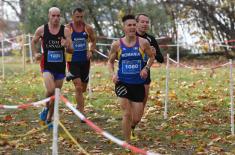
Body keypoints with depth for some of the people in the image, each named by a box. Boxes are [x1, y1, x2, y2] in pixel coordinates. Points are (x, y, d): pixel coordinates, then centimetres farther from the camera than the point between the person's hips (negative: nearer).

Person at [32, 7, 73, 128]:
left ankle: (49, 119, 26)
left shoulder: (65, 31, -2)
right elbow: (34, 42, 16)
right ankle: (46, 108, 7)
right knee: (50, 90, -24)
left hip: (60, 67, 2)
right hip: (47, 66, -2)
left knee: (56, 94, 9)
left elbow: (71, 50, -1)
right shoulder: (41, 30, -2)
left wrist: (66, 46, -23)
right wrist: (35, 53, 0)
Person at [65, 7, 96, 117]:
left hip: (85, 61, 4)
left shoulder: (88, 28, 0)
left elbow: (93, 41, 15)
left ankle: (79, 105, 45)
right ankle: (82, 113, -13)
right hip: (72, 61, -4)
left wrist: (91, 51, -1)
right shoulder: (67, 29, -9)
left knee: (83, 88, 15)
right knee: (78, 87, -16)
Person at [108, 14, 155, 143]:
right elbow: (110, 61, 10)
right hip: (122, 83, -1)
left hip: (138, 84, 1)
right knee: (127, 114, -12)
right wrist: (112, 74, -8)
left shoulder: (143, 43, -3)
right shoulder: (117, 44, -3)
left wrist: (146, 68, -7)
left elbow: (152, 57, 11)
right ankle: (127, 142, 3)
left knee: (136, 119, 4)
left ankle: (129, 128, 40)